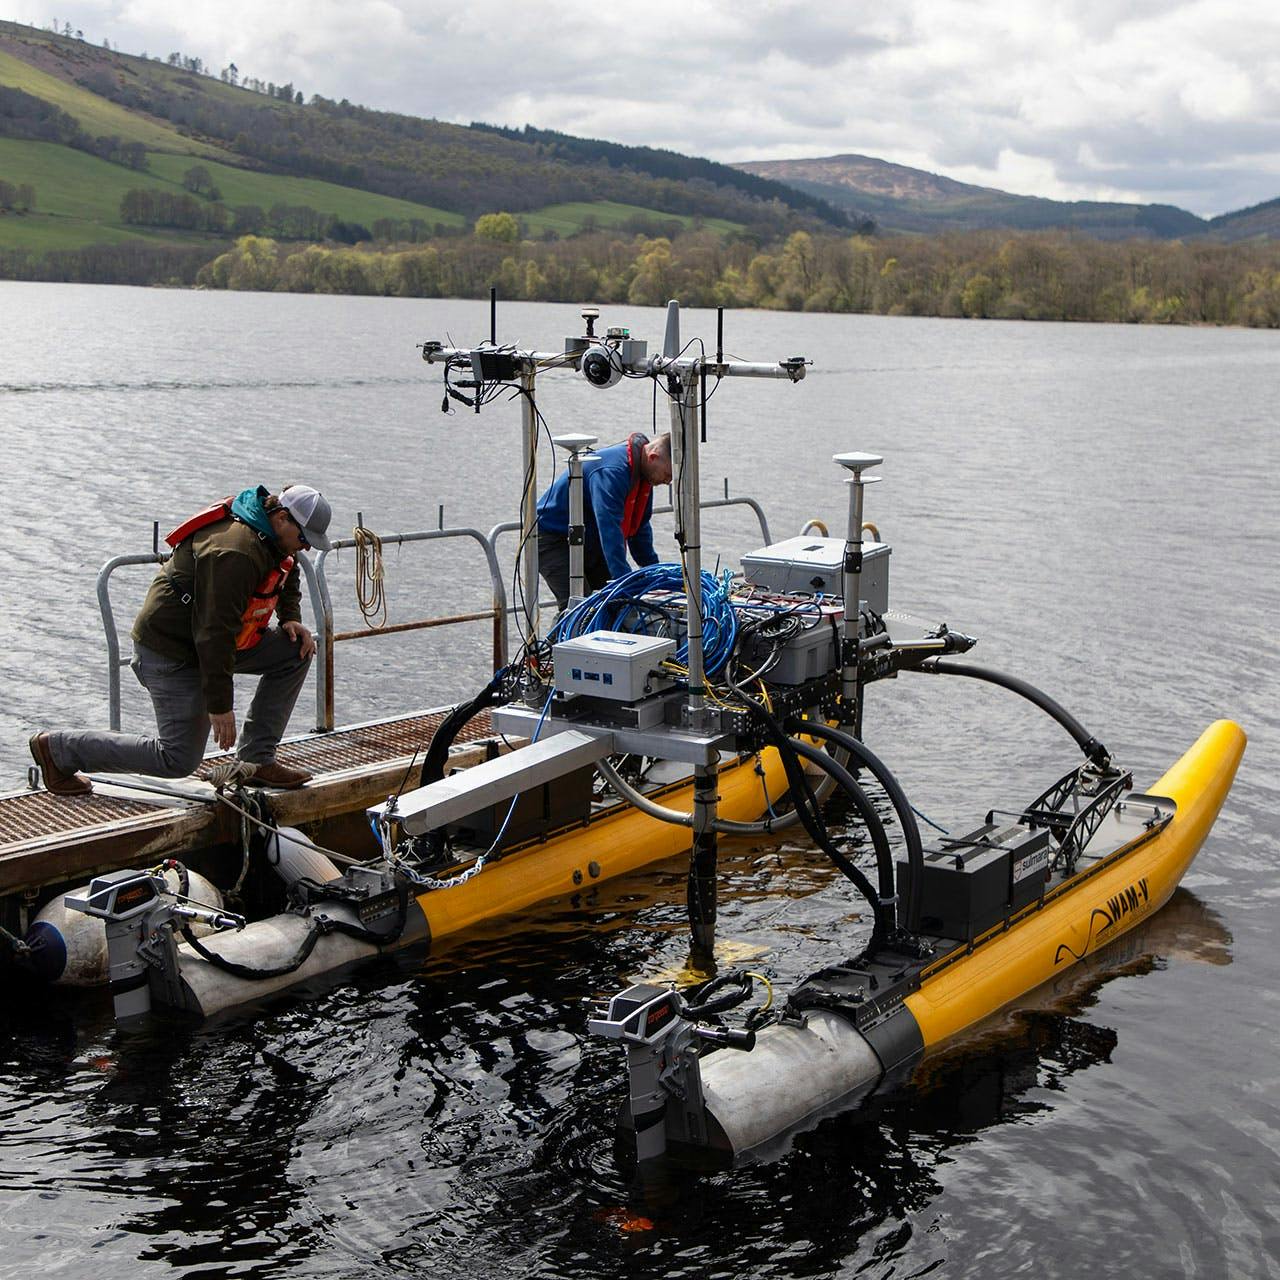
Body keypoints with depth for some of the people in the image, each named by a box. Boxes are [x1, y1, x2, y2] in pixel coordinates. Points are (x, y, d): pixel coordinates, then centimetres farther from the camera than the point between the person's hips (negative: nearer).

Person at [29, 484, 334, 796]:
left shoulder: (274, 540, 3)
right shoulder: (233, 552, -29)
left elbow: (285, 581, 26)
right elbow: (215, 631, -30)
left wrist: (291, 618, 4)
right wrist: (219, 705, -26)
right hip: (169, 650, -10)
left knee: (296, 651, 0)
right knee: (178, 760, -7)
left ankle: (256, 759, 5)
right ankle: (56, 748, 4)